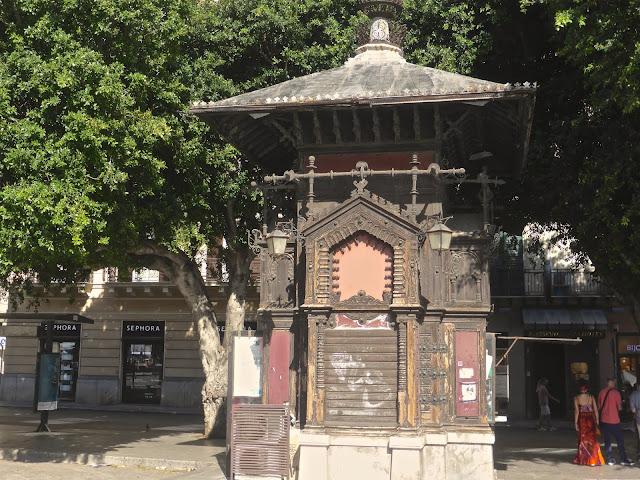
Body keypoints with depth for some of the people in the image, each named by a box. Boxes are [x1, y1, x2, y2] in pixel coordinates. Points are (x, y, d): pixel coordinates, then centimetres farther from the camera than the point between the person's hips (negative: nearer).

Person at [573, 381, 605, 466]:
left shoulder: (576, 398, -4)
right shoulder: (591, 397, 1)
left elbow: (576, 411, -7)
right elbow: (596, 410, 0)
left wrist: (576, 422, -3)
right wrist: (597, 420, 7)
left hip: (581, 419, -1)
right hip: (590, 419, 1)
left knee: (582, 439, 12)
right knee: (592, 439, 5)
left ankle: (582, 459, 17)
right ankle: (593, 460, -1)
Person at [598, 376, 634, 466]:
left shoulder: (601, 392, 3)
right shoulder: (616, 393, -11)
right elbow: (619, 408, -11)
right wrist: (619, 407, 10)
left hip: (604, 420, 4)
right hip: (614, 420, -4)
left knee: (607, 440, 9)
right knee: (620, 440, 5)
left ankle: (610, 459, 8)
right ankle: (623, 459, 6)